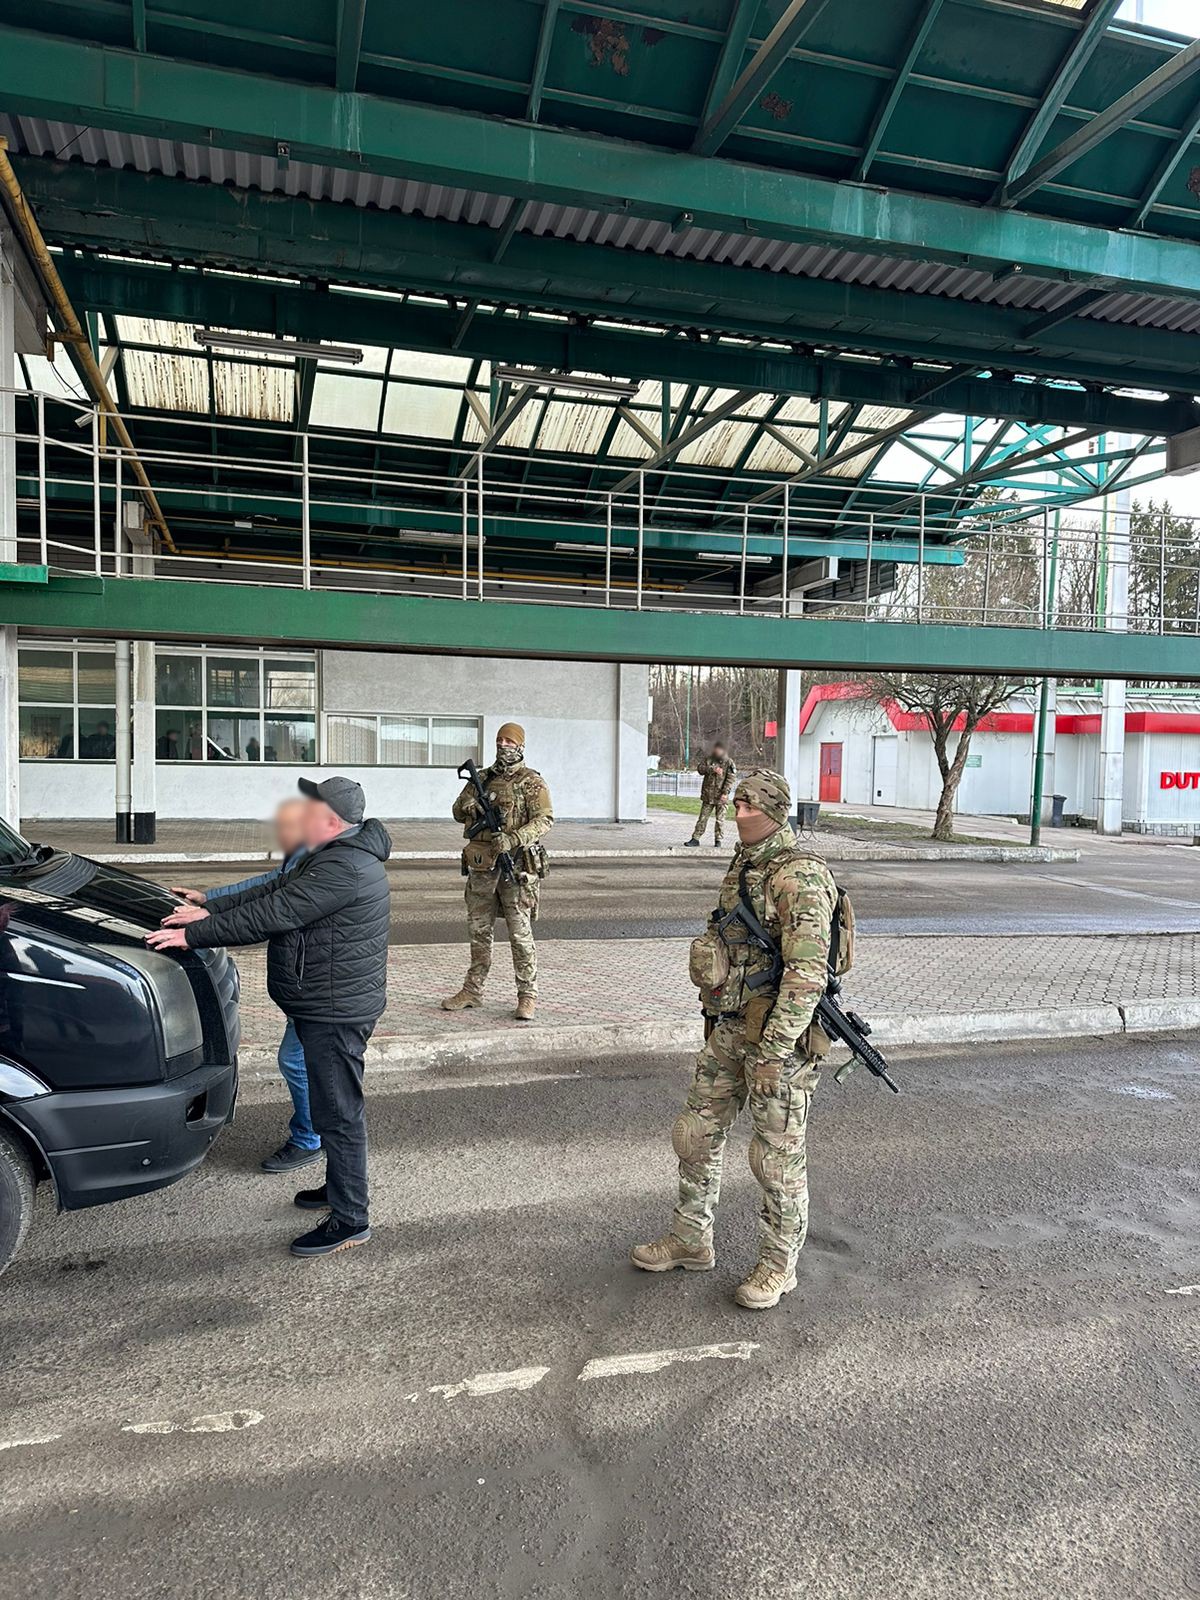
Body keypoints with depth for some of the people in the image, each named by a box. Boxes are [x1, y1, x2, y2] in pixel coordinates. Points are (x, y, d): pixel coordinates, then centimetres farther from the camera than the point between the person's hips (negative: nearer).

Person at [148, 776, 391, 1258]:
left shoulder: (343, 868, -25)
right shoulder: (336, 856, 11)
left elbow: (271, 914, -26)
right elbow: (272, 892, 13)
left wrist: (194, 935, -18)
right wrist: (210, 912, 3)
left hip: (335, 1011, -11)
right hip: (327, 1006, 11)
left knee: (338, 1112, -2)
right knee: (334, 1105, 22)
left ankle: (349, 1220, 9)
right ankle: (340, 1187, 38)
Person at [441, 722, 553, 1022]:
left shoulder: (531, 781, -3)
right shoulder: (482, 778, 14)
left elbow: (544, 820, -13)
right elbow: (458, 814, 16)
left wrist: (513, 839, -26)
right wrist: (468, 803, -8)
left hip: (515, 866, -5)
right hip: (481, 866, 6)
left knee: (520, 933, -3)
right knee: (478, 930, 13)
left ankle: (528, 996, 5)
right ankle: (473, 990, 24)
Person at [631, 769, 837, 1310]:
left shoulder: (799, 877, -19)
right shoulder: (741, 866, 9)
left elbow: (807, 973, -24)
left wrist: (773, 1053, -24)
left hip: (780, 1033, -9)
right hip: (730, 1027, 9)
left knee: (778, 1155, 5)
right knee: (696, 1133, 16)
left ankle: (778, 1265, 24)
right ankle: (691, 1240, 34)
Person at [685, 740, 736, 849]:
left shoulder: (729, 763, -1)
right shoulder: (707, 759, 7)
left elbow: (730, 779, -7)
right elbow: (700, 768, -7)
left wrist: (725, 793, -16)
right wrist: (713, 769, -20)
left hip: (721, 797, -2)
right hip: (708, 795, 2)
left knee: (720, 819, 3)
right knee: (702, 818, 5)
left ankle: (718, 840, 13)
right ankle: (695, 839, 8)